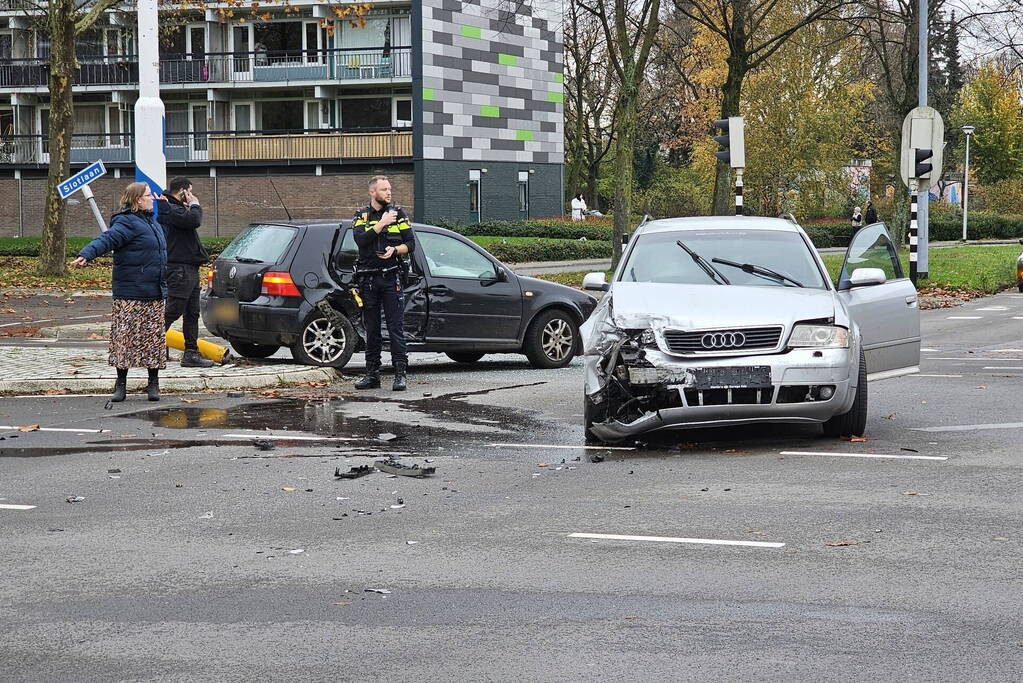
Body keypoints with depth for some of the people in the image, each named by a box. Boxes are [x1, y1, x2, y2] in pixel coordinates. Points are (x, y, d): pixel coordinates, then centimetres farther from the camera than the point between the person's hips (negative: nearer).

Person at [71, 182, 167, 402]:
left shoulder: (152, 224, 18)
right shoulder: (127, 223, -12)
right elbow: (107, 239, -28)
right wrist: (85, 255, -42)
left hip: (154, 294, 8)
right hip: (130, 294, -8)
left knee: (154, 338, 8)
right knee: (125, 337, -4)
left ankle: (153, 384, 14)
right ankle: (121, 385, 3)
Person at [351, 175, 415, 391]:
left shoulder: (398, 214, 9)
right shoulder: (362, 216, 8)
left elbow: (410, 244, 6)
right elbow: (360, 239, -10)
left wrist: (394, 250, -13)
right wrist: (382, 223, -14)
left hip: (391, 278, -1)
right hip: (368, 280, 1)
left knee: (396, 327, -7)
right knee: (371, 329, 6)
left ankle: (401, 373, -8)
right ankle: (372, 374, 12)